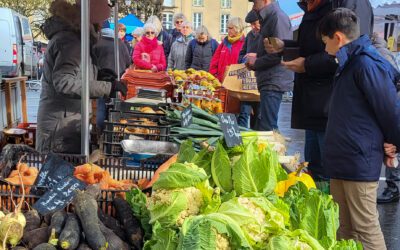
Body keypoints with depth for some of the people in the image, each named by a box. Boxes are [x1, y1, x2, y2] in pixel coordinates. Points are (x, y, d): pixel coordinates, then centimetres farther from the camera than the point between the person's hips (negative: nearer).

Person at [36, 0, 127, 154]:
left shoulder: (69, 35, 15)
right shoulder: (69, 41, -18)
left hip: (67, 125, 10)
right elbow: (63, 82, -30)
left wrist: (99, 74, 13)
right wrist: (107, 87, -29)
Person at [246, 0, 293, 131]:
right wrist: (257, 56, 11)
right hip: (269, 81, 10)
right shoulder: (269, 18, 18)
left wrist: (256, 63, -9)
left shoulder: (278, 17, -12)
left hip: (274, 82, -10)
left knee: (267, 128, -11)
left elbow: (279, 53, -20)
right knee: (263, 125, 15)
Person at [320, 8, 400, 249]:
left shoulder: (367, 64, -17)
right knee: (344, 228, 16)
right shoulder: (350, 64, 15)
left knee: (366, 229, 0)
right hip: (342, 160, 10)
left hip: (360, 163, -10)